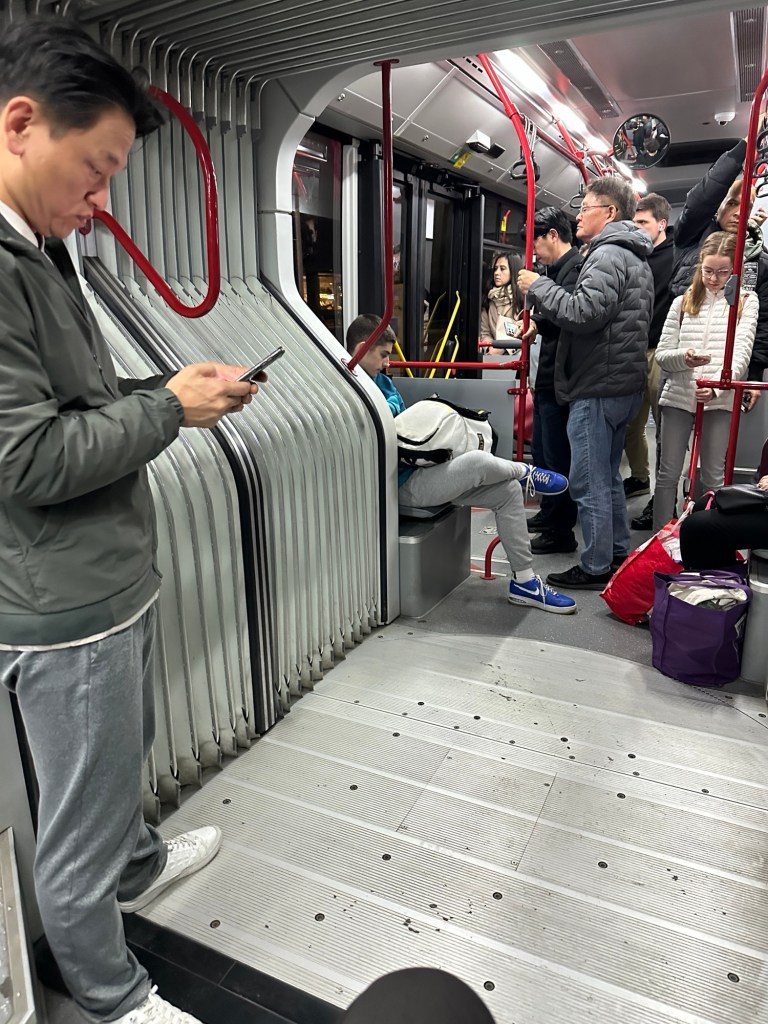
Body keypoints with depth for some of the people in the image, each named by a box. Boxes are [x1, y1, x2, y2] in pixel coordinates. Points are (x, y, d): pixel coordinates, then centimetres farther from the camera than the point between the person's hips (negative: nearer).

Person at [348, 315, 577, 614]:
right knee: (478, 461, -28)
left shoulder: (380, 379, 13)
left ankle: (524, 581, 10)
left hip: (420, 468, 10)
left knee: (508, 490, 1)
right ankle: (524, 473, 11)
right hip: (404, 485, -10)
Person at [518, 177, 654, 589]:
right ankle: (618, 553, 29)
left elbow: (584, 312, -26)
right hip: (624, 385, 11)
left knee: (589, 482, -4)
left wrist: (539, 287, -13)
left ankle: (596, 567, 5)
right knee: (608, 476, 19)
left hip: (598, 389, -11)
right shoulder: (635, 259, 22)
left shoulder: (608, 255, -12)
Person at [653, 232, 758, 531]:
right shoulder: (682, 302, 9)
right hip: (678, 396, 2)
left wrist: (716, 387, -25)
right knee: (668, 473, 5)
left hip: (721, 399, -1)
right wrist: (683, 358, -18)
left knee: (714, 478, 5)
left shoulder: (746, 301, 4)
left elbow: (741, 352, -7)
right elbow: (661, 354, 5)